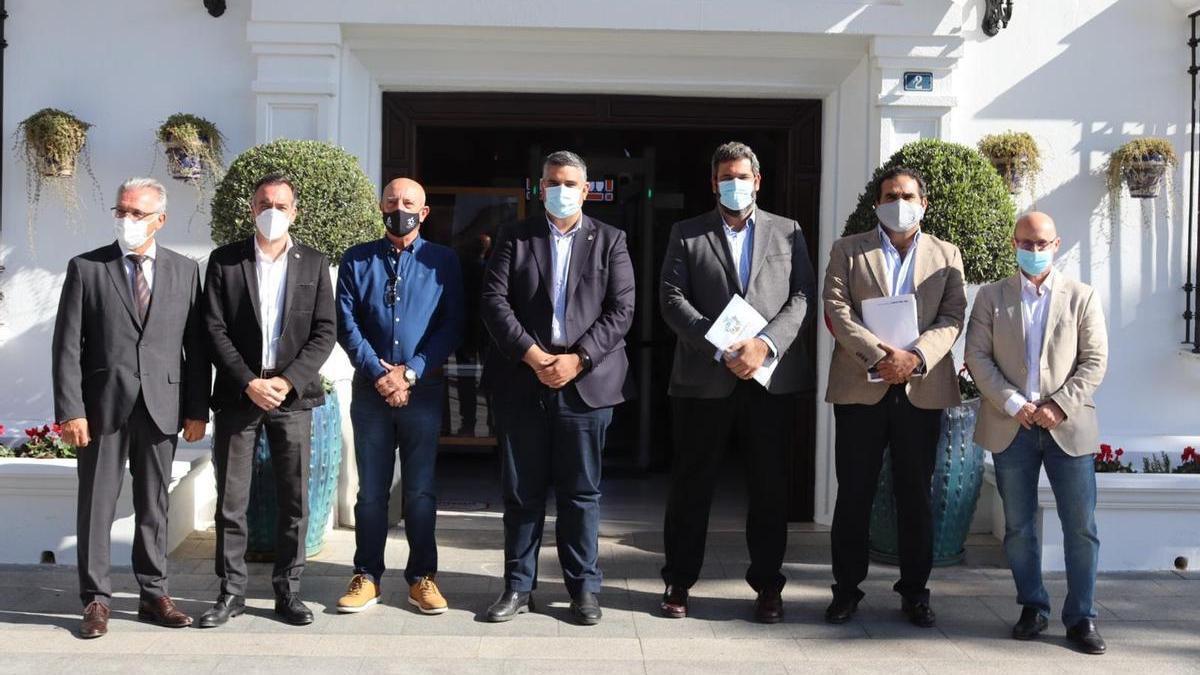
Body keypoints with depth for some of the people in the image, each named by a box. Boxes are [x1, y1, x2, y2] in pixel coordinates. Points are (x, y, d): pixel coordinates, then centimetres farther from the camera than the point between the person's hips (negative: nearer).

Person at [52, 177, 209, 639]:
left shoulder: (185, 271, 6)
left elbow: (196, 345, 5)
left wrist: (197, 409, 1)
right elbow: (67, 346, -1)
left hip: (162, 407, 1)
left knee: (154, 507, 10)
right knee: (96, 506, 5)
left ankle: (154, 596, 20)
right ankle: (96, 600, 15)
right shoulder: (85, 268, 2)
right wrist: (70, 410, -8)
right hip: (103, 406, -1)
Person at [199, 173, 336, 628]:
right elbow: (214, 329, -1)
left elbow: (325, 331, 2)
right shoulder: (224, 261, 5)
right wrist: (249, 382, -11)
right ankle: (231, 591, 15)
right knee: (231, 500, 4)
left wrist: (288, 381, -10)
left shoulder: (313, 264, 7)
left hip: (292, 395, 1)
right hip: (238, 396, 0)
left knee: (294, 500, 3)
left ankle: (288, 591, 14)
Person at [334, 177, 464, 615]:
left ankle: (422, 578, 16)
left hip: (424, 389, -1)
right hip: (370, 389, 1)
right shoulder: (356, 261, 7)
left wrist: (410, 373, -11)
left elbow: (452, 326, -2)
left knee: (421, 491, 6)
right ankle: (366, 577, 17)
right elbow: (346, 325, 0)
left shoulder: (443, 262, 5)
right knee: (371, 491, 7)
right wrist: (379, 374, -11)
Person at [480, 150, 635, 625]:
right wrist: (532, 355, -12)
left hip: (586, 383, -1)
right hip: (521, 383, 1)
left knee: (582, 492, 5)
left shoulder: (610, 241, 9)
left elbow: (621, 309, 0)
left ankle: (583, 588, 17)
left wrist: (577, 359, -11)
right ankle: (518, 587, 18)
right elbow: (494, 301, -1)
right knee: (521, 491, 7)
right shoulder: (514, 239, 9)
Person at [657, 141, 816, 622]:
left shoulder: (788, 233, 13)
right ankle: (679, 581, 19)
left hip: (772, 379, 1)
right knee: (691, 485, 6)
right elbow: (672, 299, -1)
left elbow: (803, 297, 3)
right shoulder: (686, 234, 9)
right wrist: (719, 347, -14)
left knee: (769, 487, 7)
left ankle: (767, 584, 19)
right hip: (704, 379, -1)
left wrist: (764, 344, -14)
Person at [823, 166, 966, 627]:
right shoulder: (848, 251, 8)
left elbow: (952, 317, 2)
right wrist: (878, 356, -16)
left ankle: (915, 591, 19)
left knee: (916, 494, 8)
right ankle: (847, 589, 14)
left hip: (922, 388, 1)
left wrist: (915, 356, -15)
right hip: (861, 386, -1)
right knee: (854, 493, 3)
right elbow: (837, 311, -3)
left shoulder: (946, 255, 13)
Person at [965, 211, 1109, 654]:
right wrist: (1013, 403, -12)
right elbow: (977, 357, 0)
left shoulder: (1082, 297, 7)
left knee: (1081, 526, 0)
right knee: (1018, 525, 8)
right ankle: (1032, 607, 21)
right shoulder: (991, 297, 7)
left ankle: (1081, 617, 12)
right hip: (1010, 427, 1)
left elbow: (1095, 360, 1)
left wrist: (1059, 406, -11)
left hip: (1068, 426, 0)